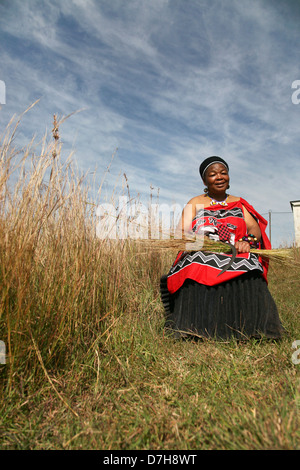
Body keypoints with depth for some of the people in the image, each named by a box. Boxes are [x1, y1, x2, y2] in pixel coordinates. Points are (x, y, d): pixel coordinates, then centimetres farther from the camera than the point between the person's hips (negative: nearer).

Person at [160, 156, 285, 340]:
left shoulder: (239, 204, 22)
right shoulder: (194, 204, 16)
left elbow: (256, 230, 10)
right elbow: (183, 235, 4)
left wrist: (247, 241, -14)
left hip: (237, 260, 2)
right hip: (202, 259, -1)